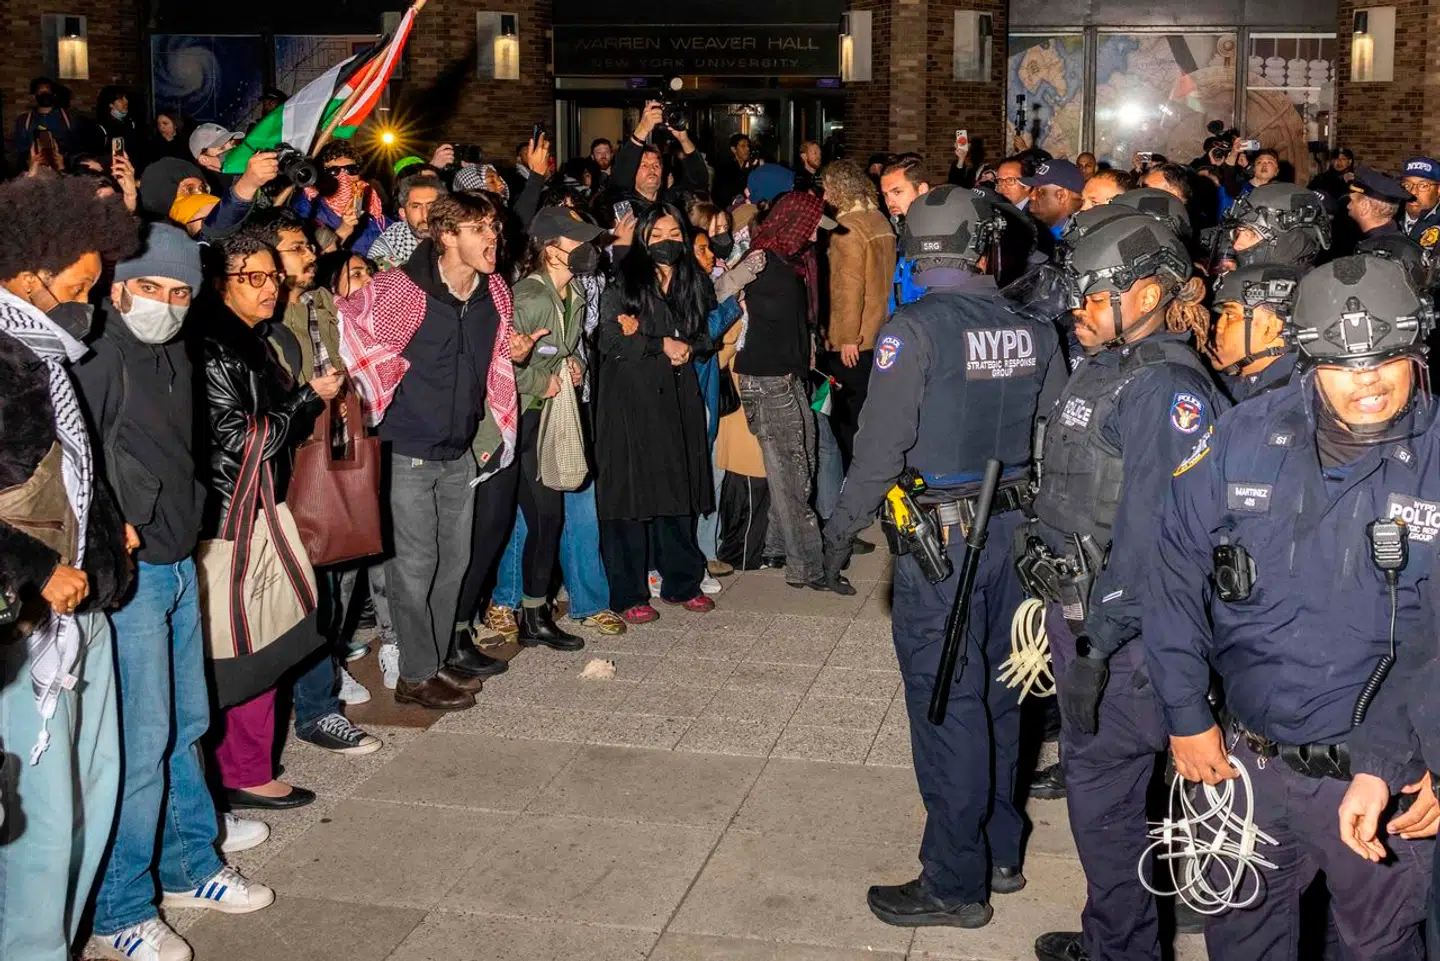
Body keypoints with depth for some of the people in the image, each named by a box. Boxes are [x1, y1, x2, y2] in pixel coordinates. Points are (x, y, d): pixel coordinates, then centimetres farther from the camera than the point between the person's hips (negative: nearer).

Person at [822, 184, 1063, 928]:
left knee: (947, 705, 2)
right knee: (998, 693, 18)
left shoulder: (916, 328, -14)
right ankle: (1001, 852, 31)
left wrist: (842, 529, -5)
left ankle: (956, 884, 11)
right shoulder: (1034, 329, 2)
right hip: (1017, 529, 6)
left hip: (941, 538, -6)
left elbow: (882, 444, -16)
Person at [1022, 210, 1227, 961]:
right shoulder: (1100, 370, 11)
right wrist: (1046, 595, 15)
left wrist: (1099, 638, -22)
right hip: (1071, 609, 9)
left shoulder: (1169, 387, -18)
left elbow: (1154, 529, -23)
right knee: (1088, 768, 19)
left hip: (1119, 627, -9)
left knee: (1102, 784, 1)